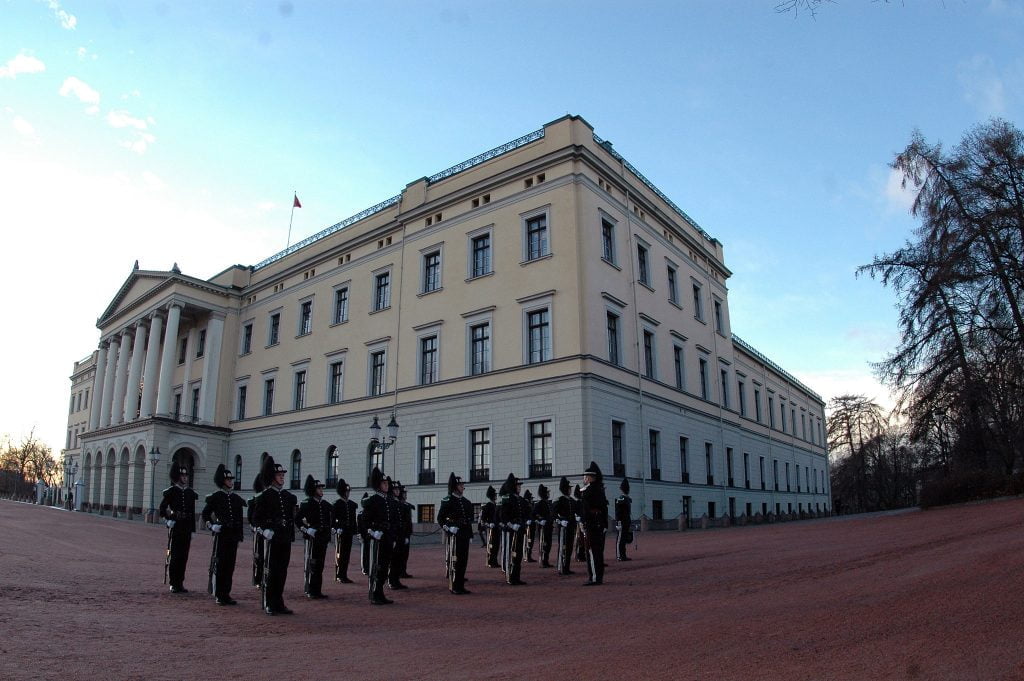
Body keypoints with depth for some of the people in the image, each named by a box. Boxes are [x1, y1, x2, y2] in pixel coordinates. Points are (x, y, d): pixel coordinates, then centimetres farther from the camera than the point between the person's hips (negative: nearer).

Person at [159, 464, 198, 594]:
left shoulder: (191, 493, 10)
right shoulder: (171, 491, -3)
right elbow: (162, 508, 1)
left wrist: (192, 530, 9)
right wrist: (168, 520, -11)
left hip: (186, 529, 4)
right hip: (175, 528, -4)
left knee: (184, 556, 7)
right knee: (174, 555, -1)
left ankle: (180, 583, 14)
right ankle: (173, 584, 6)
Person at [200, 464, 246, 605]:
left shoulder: (236, 498, 11)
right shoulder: (216, 497, -2)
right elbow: (205, 514, 3)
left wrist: (240, 536, 10)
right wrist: (211, 525, -12)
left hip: (233, 536, 5)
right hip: (221, 534, -5)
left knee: (230, 565, 8)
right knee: (219, 564, -1)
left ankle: (226, 594, 15)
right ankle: (219, 595, 6)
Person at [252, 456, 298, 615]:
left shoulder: (289, 496, 12)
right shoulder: (266, 495, -4)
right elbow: (256, 517, -5)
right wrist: (265, 530, -15)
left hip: (286, 539, 6)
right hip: (272, 538, -6)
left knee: (282, 572, 9)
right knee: (270, 571, 1)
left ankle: (278, 604, 17)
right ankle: (268, 605, 8)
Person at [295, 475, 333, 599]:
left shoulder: (325, 504, 11)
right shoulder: (307, 504, -7)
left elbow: (330, 519, 21)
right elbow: (297, 519, -8)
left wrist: (328, 533, 13)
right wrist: (305, 529, -14)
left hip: (323, 538, 6)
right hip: (312, 538, -6)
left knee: (320, 565, 9)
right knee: (312, 564, -3)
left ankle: (318, 590, 15)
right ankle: (310, 591, 3)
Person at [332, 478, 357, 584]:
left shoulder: (352, 504, 12)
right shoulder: (337, 504, -5)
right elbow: (332, 518, -8)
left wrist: (354, 530, 9)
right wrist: (337, 528, -19)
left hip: (349, 532, 6)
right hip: (340, 532, -6)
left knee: (347, 554, 7)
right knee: (340, 553, -3)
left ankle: (344, 575, 13)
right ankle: (339, 576, 1)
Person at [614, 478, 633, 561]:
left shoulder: (628, 499, 17)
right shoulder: (621, 498, -12)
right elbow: (618, 512, -17)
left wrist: (631, 523, 22)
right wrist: (618, 522, -21)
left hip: (627, 523, 9)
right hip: (622, 523, -9)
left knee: (625, 539, 12)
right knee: (620, 539, -6)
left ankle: (623, 555, 17)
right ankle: (619, 556, -4)